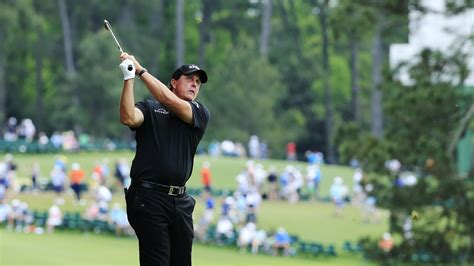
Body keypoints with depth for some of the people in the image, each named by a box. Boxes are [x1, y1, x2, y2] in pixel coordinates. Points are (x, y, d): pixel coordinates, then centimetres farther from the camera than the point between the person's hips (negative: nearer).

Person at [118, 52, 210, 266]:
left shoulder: (200, 113, 13)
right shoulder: (149, 108, 9)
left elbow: (170, 101, -6)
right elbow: (129, 118, -14)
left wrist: (141, 70, -7)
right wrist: (128, 78, -17)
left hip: (180, 200, 4)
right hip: (149, 199, -4)